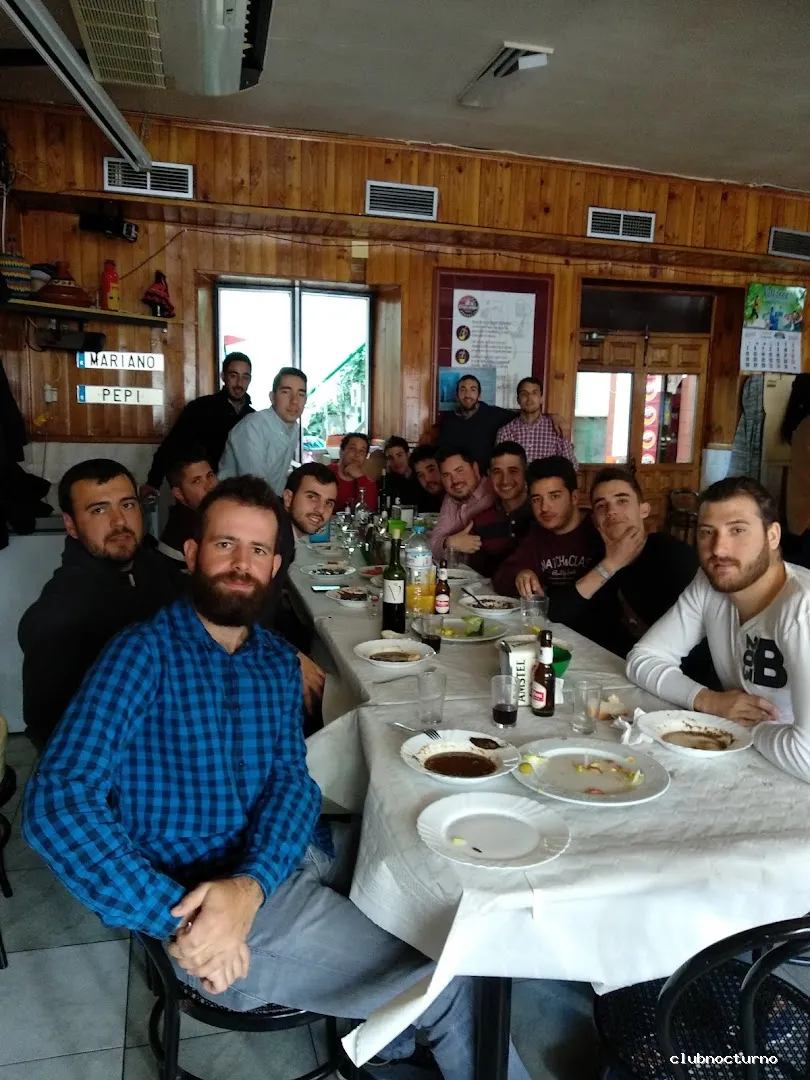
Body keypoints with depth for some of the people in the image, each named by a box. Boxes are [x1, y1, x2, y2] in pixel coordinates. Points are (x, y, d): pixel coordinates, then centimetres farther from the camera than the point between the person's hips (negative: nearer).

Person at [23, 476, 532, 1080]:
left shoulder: (280, 661, 8)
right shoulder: (145, 653, -12)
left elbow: (293, 778, -1)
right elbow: (56, 801, -20)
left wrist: (252, 883, -21)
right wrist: (179, 920, -26)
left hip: (290, 852, 7)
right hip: (205, 888, -6)